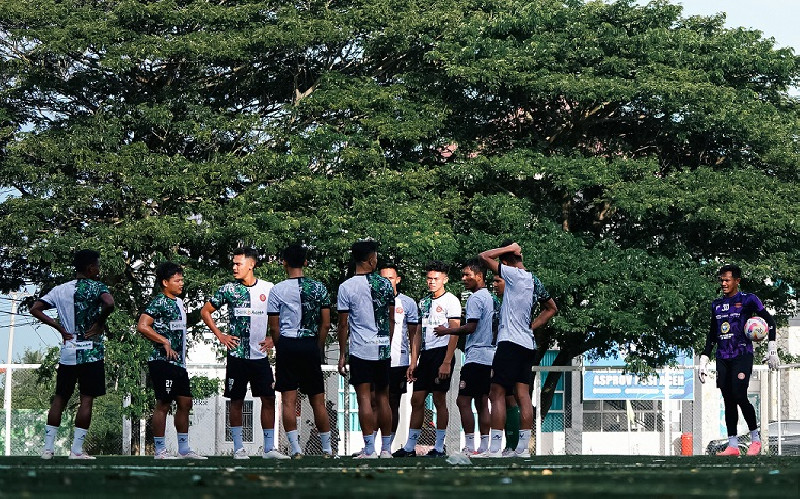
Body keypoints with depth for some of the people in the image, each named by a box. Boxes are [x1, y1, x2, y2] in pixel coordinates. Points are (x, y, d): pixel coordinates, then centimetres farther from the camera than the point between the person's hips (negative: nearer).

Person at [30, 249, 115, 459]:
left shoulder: (60, 290, 10)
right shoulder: (96, 287, -7)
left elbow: (35, 309, 7)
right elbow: (109, 304, -27)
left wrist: (60, 327, 7)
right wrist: (99, 323, -11)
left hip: (67, 353, 5)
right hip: (91, 352, -5)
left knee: (60, 398, 11)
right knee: (87, 399, -1)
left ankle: (48, 447, 8)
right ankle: (77, 449, -5)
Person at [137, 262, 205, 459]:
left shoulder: (178, 302, 17)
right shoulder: (159, 303, -11)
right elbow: (142, 326, -21)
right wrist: (165, 342, -18)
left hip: (178, 362, 10)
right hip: (163, 361, -10)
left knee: (185, 403, 10)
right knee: (163, 404, -6)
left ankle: (184, 449, 16)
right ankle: (160, 451, -2)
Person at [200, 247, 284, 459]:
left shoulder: (269, 289, 3)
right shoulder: (228, 289, 1)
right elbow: (205, 312, 9)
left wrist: (273, 338, 2)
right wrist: (220, 335, 1)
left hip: (260, 355, 1)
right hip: (237, 354, -1)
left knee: (269, 399, -1)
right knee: (237, 401, 2)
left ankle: (269, 448, 5)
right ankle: (238, 448, 8)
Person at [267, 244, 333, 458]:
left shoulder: (277, 290, -3)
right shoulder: (319, 288, 4)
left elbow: (274, 328, -2)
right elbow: (326, 324, 3)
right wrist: (318, 349, 13)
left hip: (286, 344, -2)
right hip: (310, 345, 2)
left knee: (288, 400, 1)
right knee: (317, 400, 10)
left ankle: (296, 448, -6)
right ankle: (327, 448, 14)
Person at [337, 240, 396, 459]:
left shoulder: (347, 287, -6)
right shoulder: (386, 284, 5)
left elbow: (343, 324, -5)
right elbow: (391, 319, 12)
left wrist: (342, 354, 2)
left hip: (361, 350, -4)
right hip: (383, 348, 4)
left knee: (364, 398, -4)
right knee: (383, 397, 10)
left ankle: (369, 450, -8)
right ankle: (386, 449, 13)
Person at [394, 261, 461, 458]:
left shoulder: (450, 301, -4)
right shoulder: (423, 302, 18)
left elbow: (454, 334, -10)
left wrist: (447, 362, -17)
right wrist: (413, 361, 12)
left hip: (442, 352, -7)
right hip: (425, 353, 7)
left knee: (439, 400, -4)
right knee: (417, 400, 4)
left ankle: (439, 447, 1)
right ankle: (410, 446, 7)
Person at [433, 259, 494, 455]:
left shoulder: (475, 298, -10)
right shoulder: (489, 298, 19)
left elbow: (470, 327, -17)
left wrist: (446, 331, -5)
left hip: (475, 356, -10)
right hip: (488, 356, 10)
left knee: (463, 401, -9)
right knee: (482, 403, 9)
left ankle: (470, 446, -13)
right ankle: (485, 446, 6)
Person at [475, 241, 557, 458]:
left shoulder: (514, 275, -10)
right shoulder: (534, 281, 14)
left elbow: (485, 256, -9)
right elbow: (552, 308, 26)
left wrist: (509, 248, 1)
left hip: (510, 342, -8)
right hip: (527, 344, 8)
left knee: (497, 394, -8)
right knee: (523, 395, 6)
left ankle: (494, 448, -14)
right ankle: (523, 447, 3)